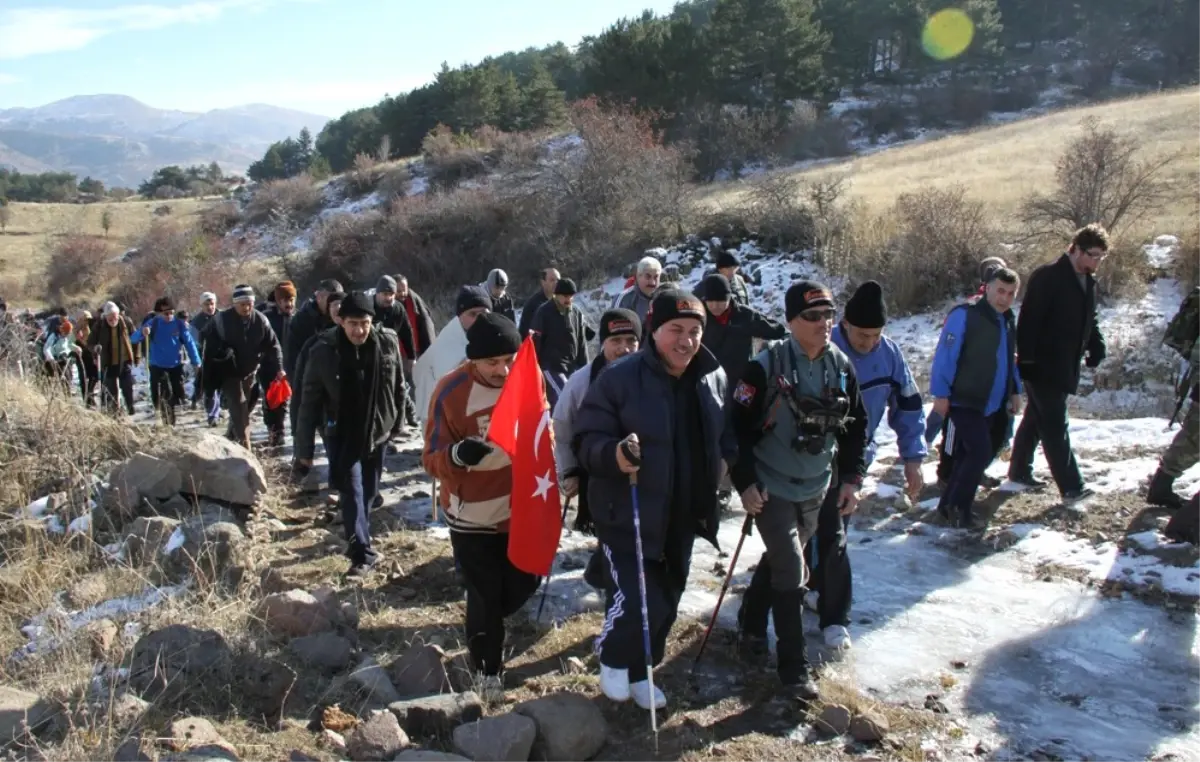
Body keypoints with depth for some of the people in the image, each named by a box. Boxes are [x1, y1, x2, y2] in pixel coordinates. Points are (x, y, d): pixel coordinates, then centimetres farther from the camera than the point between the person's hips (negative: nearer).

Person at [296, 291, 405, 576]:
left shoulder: (388, 342, -11)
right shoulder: (323, 351, -17)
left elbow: (398, 386, 4)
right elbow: (310, 402, -12)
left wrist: (398, 421, 10)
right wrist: (305, 447, -10)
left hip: (376, 431, 3)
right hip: (341, 435, -3)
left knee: (368, 491, 14)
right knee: (352, 491, -8)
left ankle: (357, 538, 36)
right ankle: (362, 553, -2)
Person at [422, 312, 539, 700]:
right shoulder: (452, 391, -20)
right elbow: (432, 459, -17)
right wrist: (457, 455, -38)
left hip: (521, 508, 4)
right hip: (473, 516, -4)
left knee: (524, 582, 16)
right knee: (485, 597, 5)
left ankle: (483, 627, 47)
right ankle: (489, 668, 30)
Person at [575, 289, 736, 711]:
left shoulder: (713, 377, 2)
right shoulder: (620, 377, -17)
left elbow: (727, 432, 18)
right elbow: (588, 440, -16)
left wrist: (724, 458, -2)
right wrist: (615, 454, -36)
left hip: (684, 516, 6)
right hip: (627, 515, -6)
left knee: (666, 602, 17)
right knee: (636, 601, -11)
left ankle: (639, 671, 41)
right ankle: (612, 658, 22)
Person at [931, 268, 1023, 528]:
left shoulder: (1008, 322, 11)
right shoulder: (964, 316, -15)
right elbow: (946, 356, -15)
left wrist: (1015, 392, 19)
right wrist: (941, 393, -16)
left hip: (993, 405, 8)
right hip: (965, 402, -8)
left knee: (968, 455, 11)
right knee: (981, 452, -13)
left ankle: (950, 504, 22)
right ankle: (957, 506, 2)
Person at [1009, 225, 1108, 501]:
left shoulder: (1088, 282, 11)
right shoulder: (1047, 276, -15)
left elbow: (1090, 320, 20)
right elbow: (1029, 320, -19)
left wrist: (1096, 347, 3)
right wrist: (1027, 358, -22)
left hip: (1065, 366, 9)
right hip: (1043, 366, -9)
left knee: (1037, 418, 17)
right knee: (1055, 425, -8)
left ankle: (1019, 470, 29)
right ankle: (1071, 486, -7)